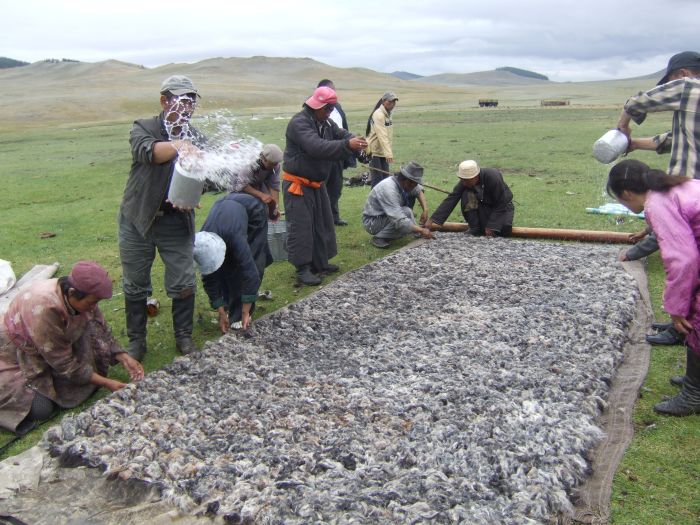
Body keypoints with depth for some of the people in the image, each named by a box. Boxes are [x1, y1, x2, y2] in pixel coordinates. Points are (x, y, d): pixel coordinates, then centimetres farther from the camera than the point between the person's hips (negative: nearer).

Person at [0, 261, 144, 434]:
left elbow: (101, 331, -4)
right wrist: (106, 383, -25)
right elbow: (63, 362, -29)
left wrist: (124, 358, -16)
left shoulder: (80, 296, -19)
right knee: (41, 410, -16)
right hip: (16, 359, -6)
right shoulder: (43, 308, -38)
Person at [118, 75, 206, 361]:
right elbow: (147, 151, -28)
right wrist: (179, 146, -46)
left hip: (177, 222, 2)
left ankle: (183, 335, 24)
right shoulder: (143, 128, -5)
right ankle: (136, 340, 26)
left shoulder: (197, 139, 3)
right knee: (135, 285, 9)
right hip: (138, 219, -1)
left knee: (184, 284, 3)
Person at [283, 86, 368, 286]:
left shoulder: (326, 123, 10)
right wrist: (347, 145, -43)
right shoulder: (299, 123, -21)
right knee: (301, 227, -7)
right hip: (298, 185, -9)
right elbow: (317, 147, -35)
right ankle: (302, 270, -2)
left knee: (322, 224, 14)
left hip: (317, 184, 9)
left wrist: (354, 140, -20)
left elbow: (341, 134, 6)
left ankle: (320, 263, 26)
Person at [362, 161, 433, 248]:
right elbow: (400, 221, -37)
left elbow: (419, 191, 11)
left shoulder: (402, 182, -8)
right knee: (406, 212, -25)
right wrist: (421, 230, -30)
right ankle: (379, 237, -13)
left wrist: (425, 210, -4)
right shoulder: (389, 189, -33)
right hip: (372, 222, -9)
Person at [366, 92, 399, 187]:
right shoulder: (378, 115, -18)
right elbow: (382, 136, -27)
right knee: (377, 179, -10)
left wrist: (389, 152, 13)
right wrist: (389, 154, -34)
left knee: (385, 178, 10)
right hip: (374, 151, -9)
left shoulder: (387, 114, 12)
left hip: (383, 151, 9)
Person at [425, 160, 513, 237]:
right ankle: (475, 229, -15)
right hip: (484, 204, 4)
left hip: (502, 206, -4)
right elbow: (450, 200, -24)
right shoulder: (465, 181, -21)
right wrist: (431, 221, -32)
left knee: (505, 229, -32)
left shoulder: (493, 177, -33)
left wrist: (491, 226, -28)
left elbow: (501, 204, -26)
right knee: (467, 195, -26)